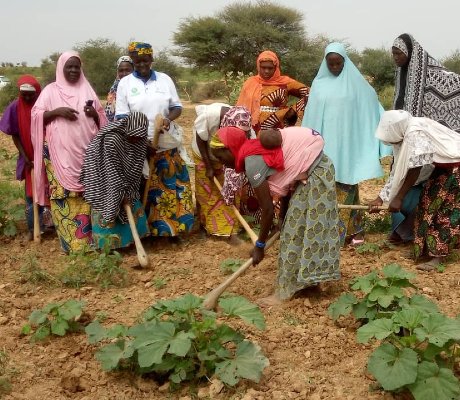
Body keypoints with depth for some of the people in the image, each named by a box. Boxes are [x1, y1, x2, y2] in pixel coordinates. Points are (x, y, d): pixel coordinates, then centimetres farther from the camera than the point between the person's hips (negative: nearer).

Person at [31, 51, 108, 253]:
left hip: (86, 151, 2)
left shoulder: (87, 90, 15)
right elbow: (36, 115, 1)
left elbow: (102, 119, 16)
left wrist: (94, 114, -6)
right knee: (63, 194, -5)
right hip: (59, 152, -2)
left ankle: (85, 238, 10)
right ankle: (70, 241, 2)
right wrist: (57, 111, -13)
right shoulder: (51, 90, 7)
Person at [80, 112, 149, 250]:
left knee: (133, 206, 9)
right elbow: (111, 169, -29)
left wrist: (128, 191, -8)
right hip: (102, 174, -7)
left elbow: (136, 166, -6)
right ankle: (107, 244, 10)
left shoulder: (139, 138, -14)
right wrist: (122, 193, -23)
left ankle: (129, 238, 22)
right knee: (106, 204, -1)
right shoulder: (111, 138, -34)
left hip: (123, 175, 7)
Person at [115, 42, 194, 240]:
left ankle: (172, 226, 16)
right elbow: (121, 117, -4)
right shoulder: (125, 83, 1)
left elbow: (177, 106, 9)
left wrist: (169, 118, -15)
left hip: (166, 145, 2)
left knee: (171, 185, 4)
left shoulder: (165, 79, 6)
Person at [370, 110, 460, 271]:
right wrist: (381, 198, 5)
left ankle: (438, 255, -1)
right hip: (445, 166, 9)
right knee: (429, 200, 8)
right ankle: (426, 247, 17)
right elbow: (399, 169, 3)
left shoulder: (416, 134, -30)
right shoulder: (406, 134, -2)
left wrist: (398, 198, -15)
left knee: (445, 209, -7)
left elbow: (414, 170, -25)